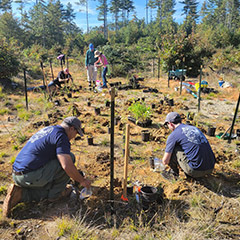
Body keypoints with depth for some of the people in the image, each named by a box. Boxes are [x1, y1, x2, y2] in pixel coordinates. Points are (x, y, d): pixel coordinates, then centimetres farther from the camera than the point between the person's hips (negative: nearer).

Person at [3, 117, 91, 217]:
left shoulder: (47, 129, 18)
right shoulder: (61, 136, -12)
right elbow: (67, 166, -22)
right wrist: (82, 180, -4)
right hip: (31, 176, -9)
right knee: (70, 157, -5)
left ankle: (19, 194, 9)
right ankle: (56, 193, 8)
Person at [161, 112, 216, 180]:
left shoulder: (173, 135, -3)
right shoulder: (194, 128, 18)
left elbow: (165, 161, 0)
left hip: (196, 170, -7)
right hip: (210, 168, 7)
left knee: (172, 149, 4)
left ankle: (174, 173, 16)